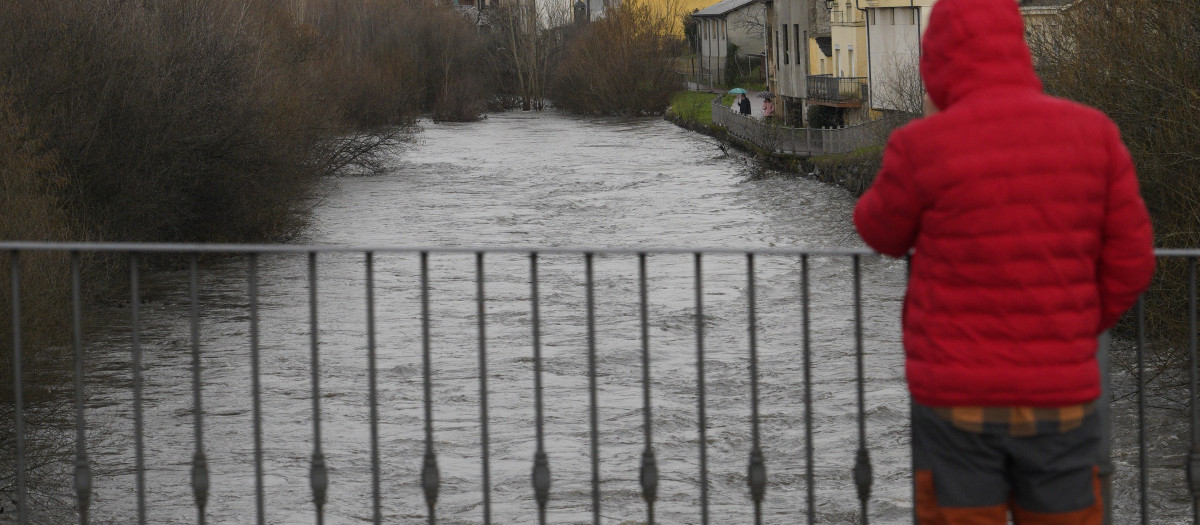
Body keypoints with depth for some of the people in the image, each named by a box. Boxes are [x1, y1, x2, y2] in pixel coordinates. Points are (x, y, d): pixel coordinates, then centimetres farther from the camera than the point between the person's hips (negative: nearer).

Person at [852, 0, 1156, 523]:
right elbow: (1129, 262, 3)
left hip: (958, 400, -3)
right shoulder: (1093, 133, -2)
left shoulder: (923, 148, -13)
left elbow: (883, 233, 7)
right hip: (1057, 398, 3)